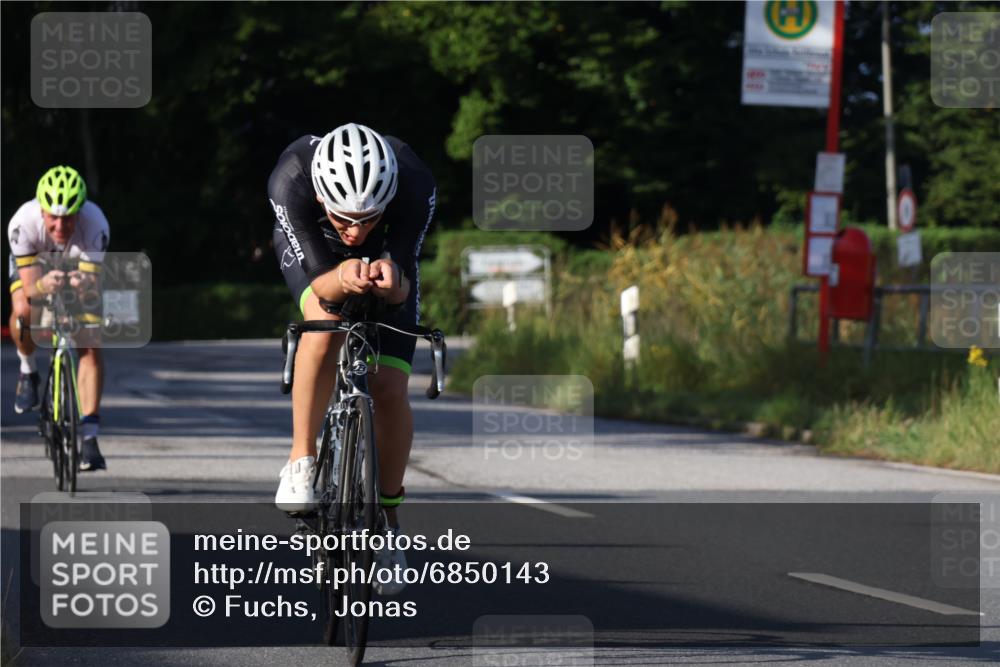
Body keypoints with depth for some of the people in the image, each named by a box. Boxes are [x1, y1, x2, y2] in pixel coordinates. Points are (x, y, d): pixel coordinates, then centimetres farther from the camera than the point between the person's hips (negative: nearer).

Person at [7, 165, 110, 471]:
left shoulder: (94, 224, -39)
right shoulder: (23, 223, -38)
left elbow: (93, 283, -37)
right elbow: (30, 288, -37)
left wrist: (84, 282, -61)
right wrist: (45, 285, -60)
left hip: (79, 267, 0)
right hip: (33, 265, 0)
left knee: (90, 347, -14)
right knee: (23, 310, -32)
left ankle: (89, 438, -10)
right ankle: (28, 371, -1)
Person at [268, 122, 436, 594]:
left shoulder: (415, 185, -39)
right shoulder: (290, 181, -41)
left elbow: (404, 288, -35)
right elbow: (318, 282, -37)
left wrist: (391, 280, -59)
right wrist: (341, 280, -61)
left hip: (387, 253, 1)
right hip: (312, 250, -1)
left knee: (389, 388, -11)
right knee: (326, 325, -33)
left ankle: (388, 519, 7)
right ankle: (301, 462, -19)